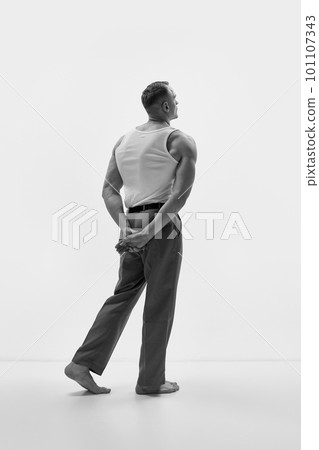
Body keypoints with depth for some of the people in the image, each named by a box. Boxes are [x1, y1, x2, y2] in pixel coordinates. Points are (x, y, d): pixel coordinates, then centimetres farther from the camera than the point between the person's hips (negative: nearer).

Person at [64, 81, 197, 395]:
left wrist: (127, 230, 0)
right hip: (163, 226, -6)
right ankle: (151, 381, 13)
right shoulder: (182, 142, -4)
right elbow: (180, 195, -17)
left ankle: (83, 363, 10)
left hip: (132, 224, 6)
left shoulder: (124, 140, 15)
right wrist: (150, 231, -18)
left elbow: (109, 191, 8)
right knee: (159, 304, 3)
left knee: (123, 296, 15)